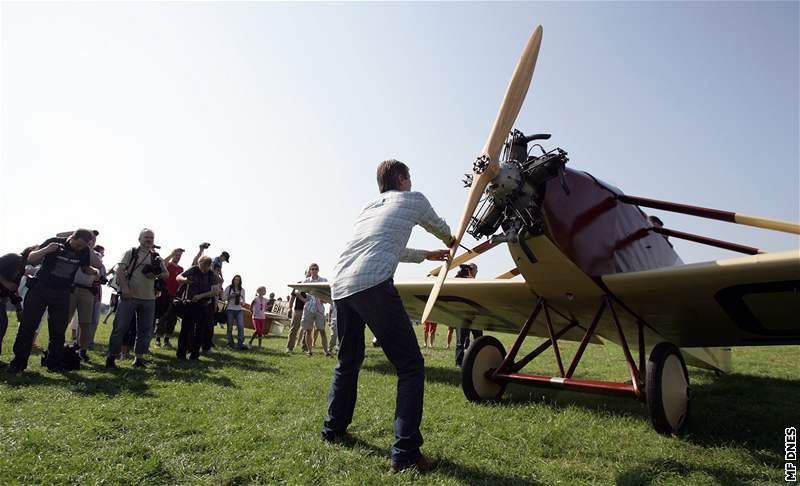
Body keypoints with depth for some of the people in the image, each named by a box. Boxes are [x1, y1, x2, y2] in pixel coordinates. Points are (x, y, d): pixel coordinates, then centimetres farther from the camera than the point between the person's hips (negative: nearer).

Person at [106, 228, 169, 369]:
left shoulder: (156, 257, 12)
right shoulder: (131, 253, 2)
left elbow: (166, 273, 14)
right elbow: (120, 270, -6)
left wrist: (156, 275, -7)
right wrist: (124, 287, -17)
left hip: (149, 299, 4)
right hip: (129, 296, -4)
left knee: (145, 329, 6)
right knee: (120, 327, -1)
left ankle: (139, 357, 16)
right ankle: (112, 356, 10)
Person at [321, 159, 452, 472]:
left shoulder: (368, 207, 31)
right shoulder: (413, 200, 15)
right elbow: (438, 226, 33)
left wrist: (426, 255, 54)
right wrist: (449, 240, 56)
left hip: (340, 286, 7)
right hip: (373, 285, -7)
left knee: (348, 361, 25)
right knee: (410, 366, -1)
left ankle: (333, 430, 35)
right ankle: (406, 453, -7)